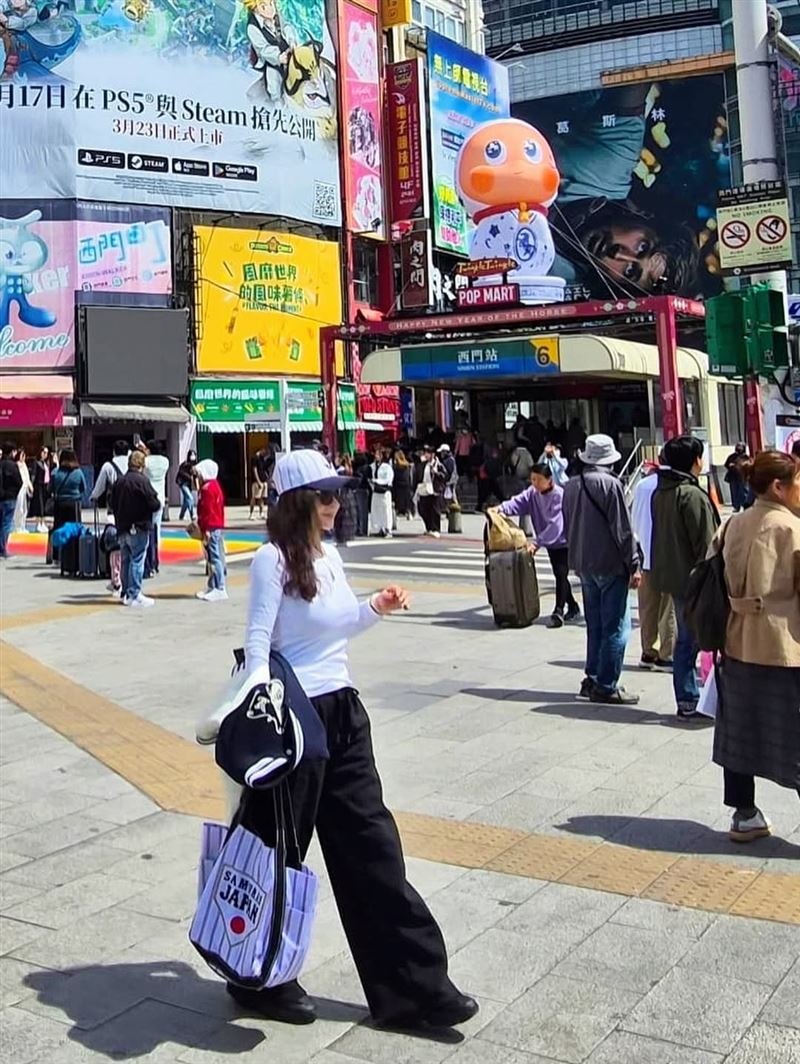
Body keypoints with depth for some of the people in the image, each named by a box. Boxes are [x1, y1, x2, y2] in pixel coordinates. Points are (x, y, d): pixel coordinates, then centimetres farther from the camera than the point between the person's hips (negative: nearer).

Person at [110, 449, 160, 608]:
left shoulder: (119, 481, 8)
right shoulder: (142, 480, -14)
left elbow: (113, 505, 13)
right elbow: (154, 504, -16)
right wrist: (159, 503, 4)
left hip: (122, 528, 7)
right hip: (139, 528, -7)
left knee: (125, 560, 14)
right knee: (137, 561, -4)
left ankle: (125, 593, 20)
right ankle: (134, 595, -4)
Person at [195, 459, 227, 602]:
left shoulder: (207, 488, -14)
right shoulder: (214, 486, 18)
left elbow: (208, 511, -19)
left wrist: (206, 530, -21)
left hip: (211, 529, -11)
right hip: (217, 526, 11)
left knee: (215, 558, -10)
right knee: (213, 558, 14)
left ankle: (220, 589, -10)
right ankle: (212, 587, 20)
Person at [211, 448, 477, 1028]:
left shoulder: (329, 555, 11)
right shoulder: (273, 559, -12)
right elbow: (258, 641, -15)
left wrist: (374, 609, 7)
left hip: (343, 710, 8)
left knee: (371, 845, 10)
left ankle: (413, 986, 18)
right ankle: (263, 981, 29)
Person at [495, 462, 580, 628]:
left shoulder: (559, 495, -24)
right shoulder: (532, 493, -1)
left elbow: (555, 524, -30)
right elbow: (518, 502, -15)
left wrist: (537, 542, -35)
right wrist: (501, 508, -35)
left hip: (564, 541, -8)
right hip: (550, 543, 8)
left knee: (561, 574, -14)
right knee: (559, 575, 15)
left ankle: (558, 612, -13)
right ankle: (573, 608, 30)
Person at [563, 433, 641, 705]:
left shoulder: (571, 486, 8)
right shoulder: (610, 484, -14)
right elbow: (623, 529, -15)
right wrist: (633, 565, -11)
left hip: (584, 565, 8)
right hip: (611, 565, -8)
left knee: (595, 625, 16)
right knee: (615, 627, -2)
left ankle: (593, 679, 20)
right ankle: (606, 686, -2)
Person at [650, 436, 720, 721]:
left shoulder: (660, 492, 11)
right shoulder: (693, 496, -18)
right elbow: (705, 544, -18)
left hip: (672, 576, 9)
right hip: (694, 579, -9)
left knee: (685, 639, 14)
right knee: (694, 640, -3)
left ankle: (686, 701, 18)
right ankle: (690, 703, 1)